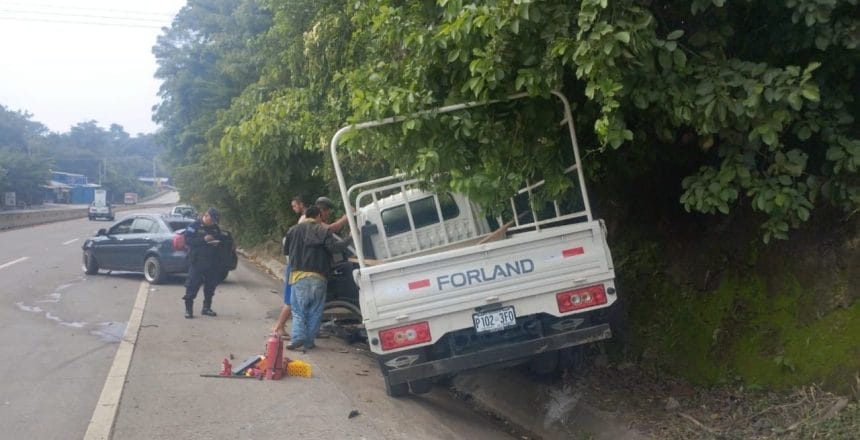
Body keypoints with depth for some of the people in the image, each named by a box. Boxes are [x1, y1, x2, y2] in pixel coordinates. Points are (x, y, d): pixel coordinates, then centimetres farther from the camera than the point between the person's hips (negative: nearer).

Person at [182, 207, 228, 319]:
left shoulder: (215, 228, 13)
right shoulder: (194, 226, -4)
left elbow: (223, 239, 20)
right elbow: (188, 240, -14)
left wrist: (217, 241, -4)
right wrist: (203, 239, -22)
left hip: (212, 263, 6)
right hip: (197, 262, -6)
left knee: (211, 285, 9)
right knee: (192, 285, -7)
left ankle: (206, 308, 20)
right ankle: (188, 309, -1)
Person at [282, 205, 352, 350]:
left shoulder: (293, 230, 8)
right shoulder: (323, 231, -3)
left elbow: (286, 250, 18)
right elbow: (334, 247, -15)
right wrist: (349, 239, -5)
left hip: (299, 275, 2)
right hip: (318, 277, -2)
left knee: (298, 310, 6)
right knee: (315, 311, 8)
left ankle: (298, 337, -11)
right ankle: (309, 341, 7)